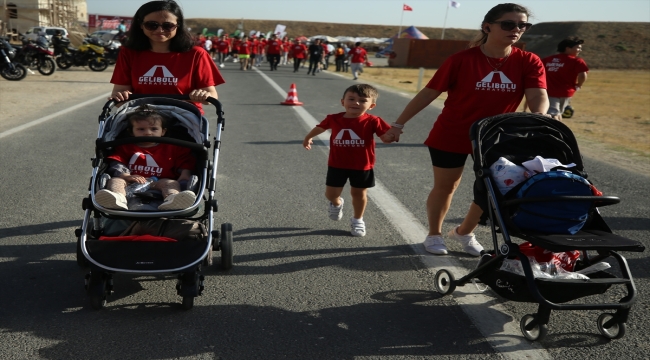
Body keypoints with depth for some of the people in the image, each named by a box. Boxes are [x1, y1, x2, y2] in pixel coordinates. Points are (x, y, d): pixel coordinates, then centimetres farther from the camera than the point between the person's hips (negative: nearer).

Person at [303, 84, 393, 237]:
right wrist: (308, 138, 28)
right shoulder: (334, 119, -7)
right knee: (331, 193, 8)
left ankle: (357, 220, 36)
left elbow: (386, 138, -16)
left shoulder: (372, 121, -15)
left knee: (359, 194, 12)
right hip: (337, 165, 2)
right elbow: (320, 127, 13)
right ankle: (336, 203, 45)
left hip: (362, 166, -1)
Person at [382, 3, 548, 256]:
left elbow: (538, 96, -19)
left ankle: (464, 232, 34)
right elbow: (428, 94, -12)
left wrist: (539, 116, -43)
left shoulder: (529, 62, -8)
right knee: (445, 187, 10)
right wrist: (399, 124, -11)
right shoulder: (462, 60, -16)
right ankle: (434, 234, 33)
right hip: (451, 136, -3)